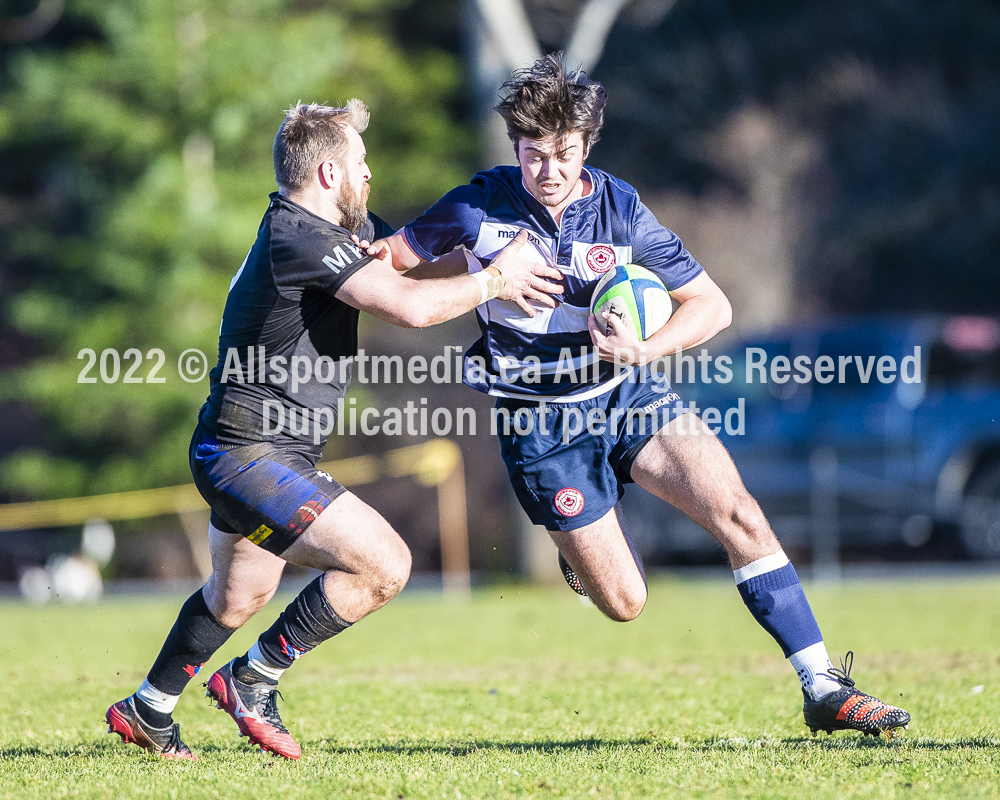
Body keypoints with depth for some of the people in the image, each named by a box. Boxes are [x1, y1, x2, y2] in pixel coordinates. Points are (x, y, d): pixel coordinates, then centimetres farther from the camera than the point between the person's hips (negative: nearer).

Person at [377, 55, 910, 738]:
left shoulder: (618, 207, -11)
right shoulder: (482, 206, -13)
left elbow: (712, 305, -8)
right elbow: (394, 255, 1)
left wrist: (643, 349, -25)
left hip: (630, 394, 2)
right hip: (541, 420, -2)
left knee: (740, 515, -17)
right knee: (623, 604, -2)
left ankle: (823, 689, -11)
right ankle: (576, 549, 37)